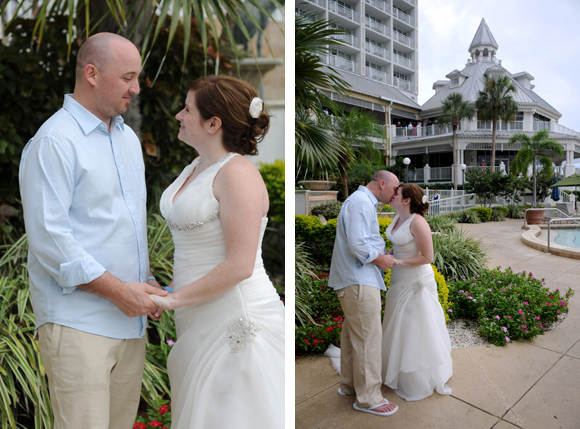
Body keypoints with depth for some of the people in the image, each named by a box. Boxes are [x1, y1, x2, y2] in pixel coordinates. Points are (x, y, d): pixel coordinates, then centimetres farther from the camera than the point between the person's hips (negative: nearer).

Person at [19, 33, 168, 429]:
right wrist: (118, 290, -16)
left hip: (130, 318, 7)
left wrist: (147, 281, 9)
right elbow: (48, 236, -16)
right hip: (78, 321, -7)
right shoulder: (55, 141, -10)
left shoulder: (128, 137, 15)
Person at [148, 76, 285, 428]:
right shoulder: (194, 169, 11)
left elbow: (239, 266, -22)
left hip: (235, 321, -8)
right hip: (198, 320, 9)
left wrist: (174, 299, -14)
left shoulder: (237, 174, -17)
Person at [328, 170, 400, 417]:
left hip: (352, 280, 11)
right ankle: (368, 397, 13)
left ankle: (349, 384, 34)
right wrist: (382, 260, -10)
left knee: (352, 334, 19)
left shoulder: (362, 202, 19)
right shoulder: (362, 202, -15)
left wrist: (383, 255, 9)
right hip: (360, 281, -11)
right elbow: (358, 244, -25)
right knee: (368, 337, -1)